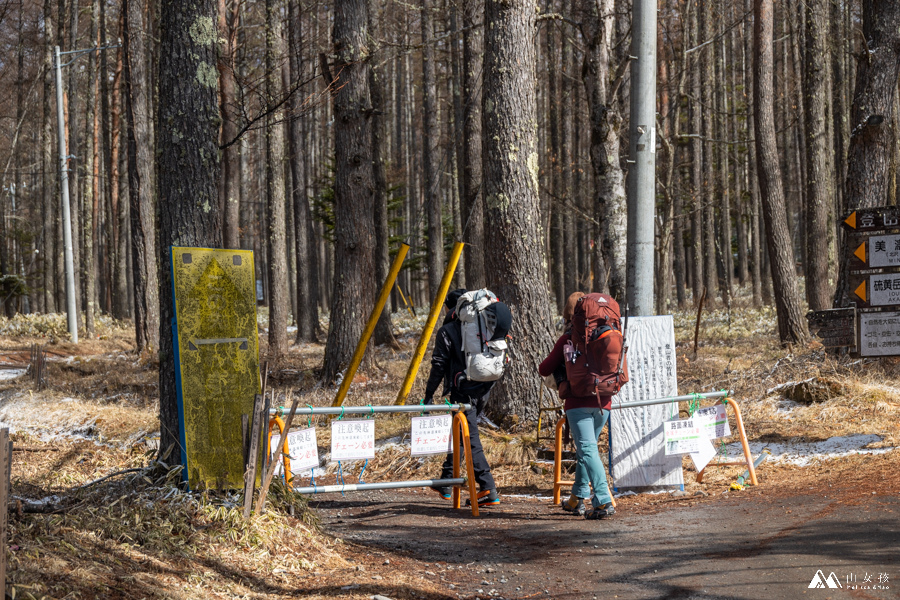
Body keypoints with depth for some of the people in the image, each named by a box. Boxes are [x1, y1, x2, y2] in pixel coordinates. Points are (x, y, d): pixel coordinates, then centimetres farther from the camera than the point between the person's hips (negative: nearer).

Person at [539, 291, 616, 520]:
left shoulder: (567, 339, -2)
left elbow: (544, 370, 4)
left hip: (578, 402, -5)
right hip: (603, 401, 5)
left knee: (588, 450, -10)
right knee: (585, 448, 19)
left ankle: (604, 502, -23)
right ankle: (578, 498, 26)